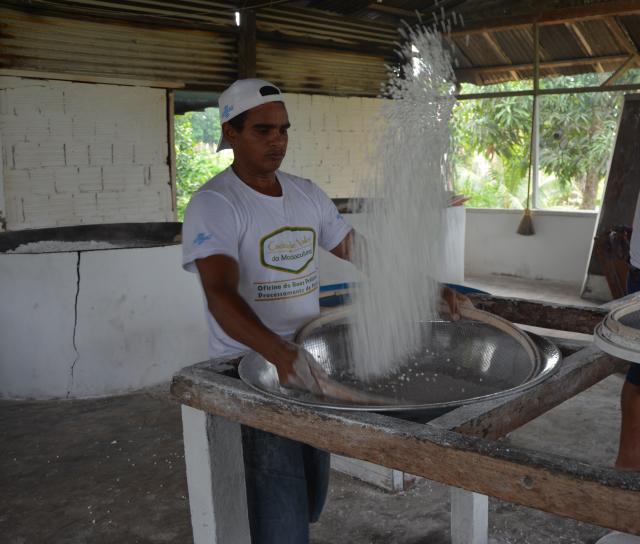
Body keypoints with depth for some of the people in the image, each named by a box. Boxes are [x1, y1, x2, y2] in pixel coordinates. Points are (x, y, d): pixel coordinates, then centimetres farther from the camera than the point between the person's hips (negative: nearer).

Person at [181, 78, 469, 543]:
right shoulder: (214, 204, -16)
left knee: (311, 496, 17)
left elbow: (361, 251, 10)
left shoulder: (306, 194, 6)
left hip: (311, 361, 6)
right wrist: (279, 352, -47)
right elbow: (220, 294, -30)